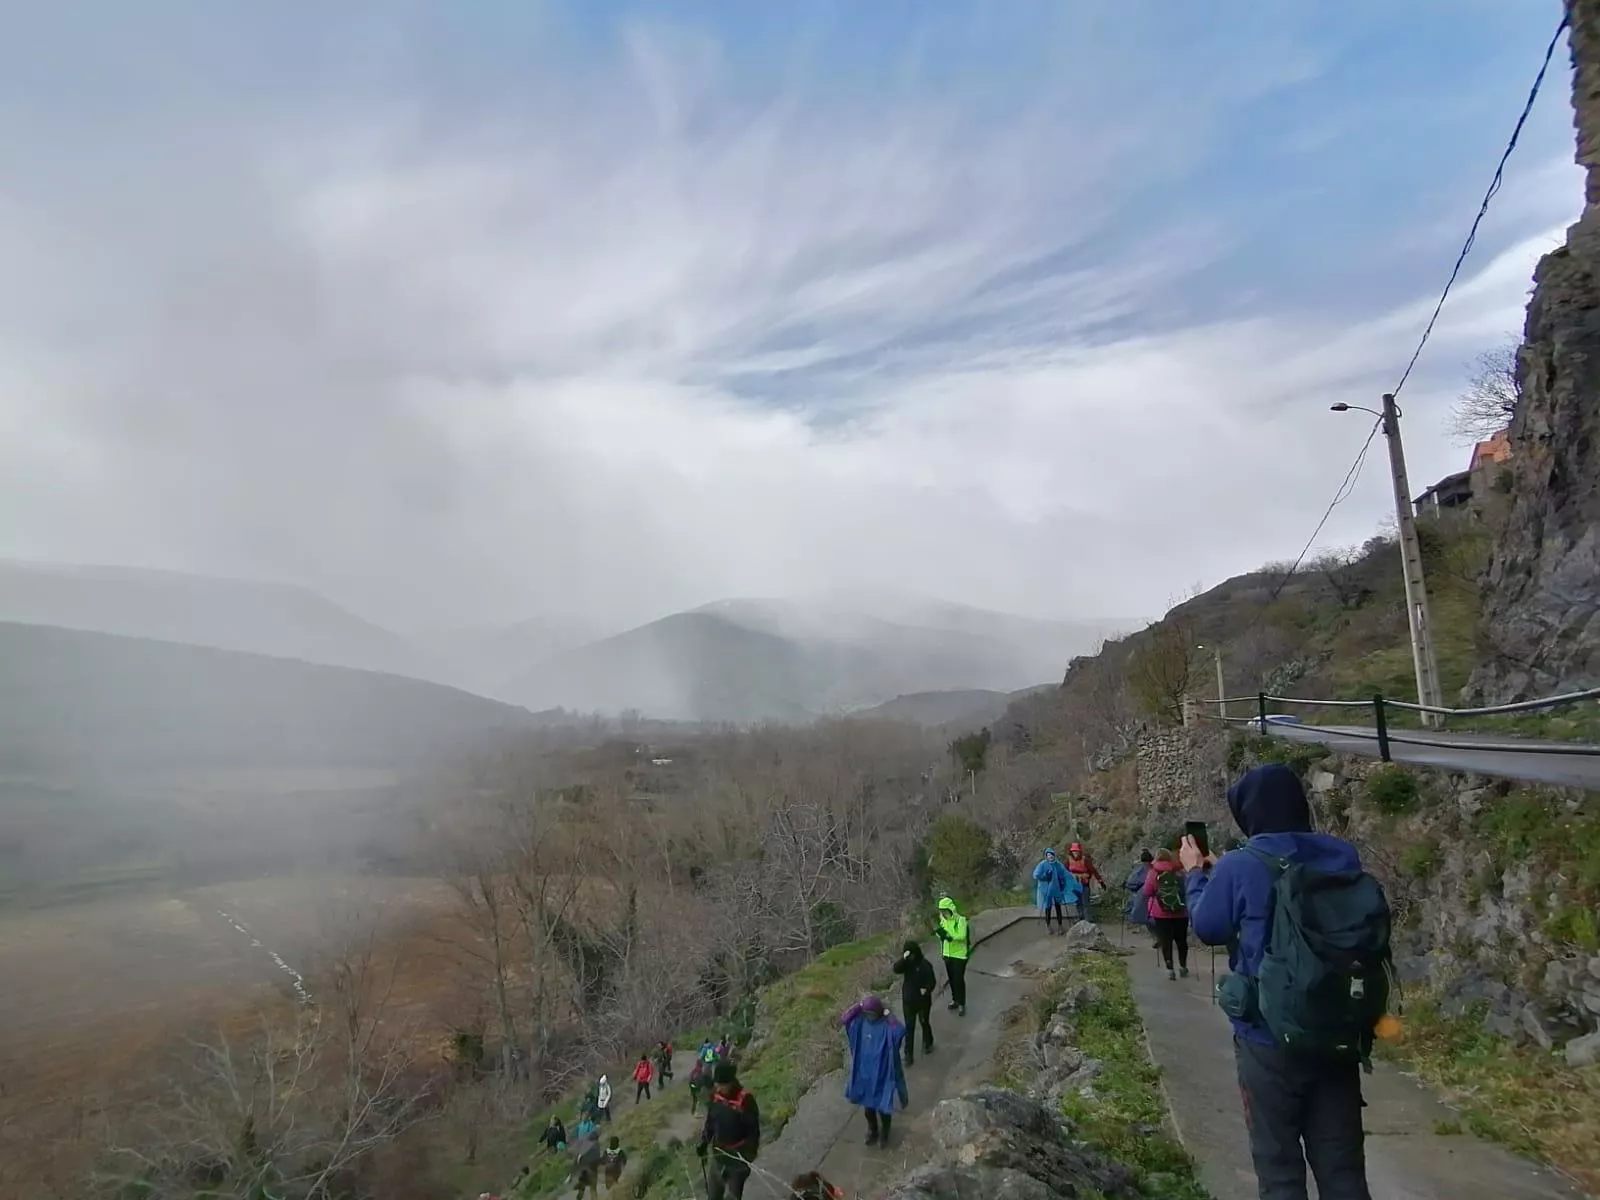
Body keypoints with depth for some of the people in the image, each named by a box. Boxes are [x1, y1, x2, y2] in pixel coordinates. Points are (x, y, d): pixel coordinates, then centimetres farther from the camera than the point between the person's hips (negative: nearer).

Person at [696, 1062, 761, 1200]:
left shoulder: (745, 1100, -23)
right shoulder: (715, 1096, -6)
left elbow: (753, 1133, -16)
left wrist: (748, 1158, -20)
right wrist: (704, 1143, 0)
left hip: (738, 1158, -6)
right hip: (718, 1156, 6)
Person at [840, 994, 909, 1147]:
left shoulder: (887, 1026, -22)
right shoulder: (860, 1022, -9)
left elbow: (901, 1032, -40)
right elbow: (843, 1019, -18)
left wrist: (888, 1015, -33)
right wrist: (859, 1006, -22)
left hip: (883, 1073, -4)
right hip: (864, 1072, 4)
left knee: (883, 1106, 12)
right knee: (867, 1104, 20)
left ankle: (884, 1132, 39)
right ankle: (872, 1130, 46)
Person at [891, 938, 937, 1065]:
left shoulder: (925, 965, -17)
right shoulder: (906, 963, -9)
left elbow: (932, 981, -12)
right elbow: (896, 970, -28)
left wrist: (927, 989, -31)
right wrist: (903, 958, -41)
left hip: (923, 1000, -2)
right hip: (908, 1000, 2)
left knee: (924, 1023, 19)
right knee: (909, 1027, 6)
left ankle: (928, 1044, 45)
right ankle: (908, 1054, 14)